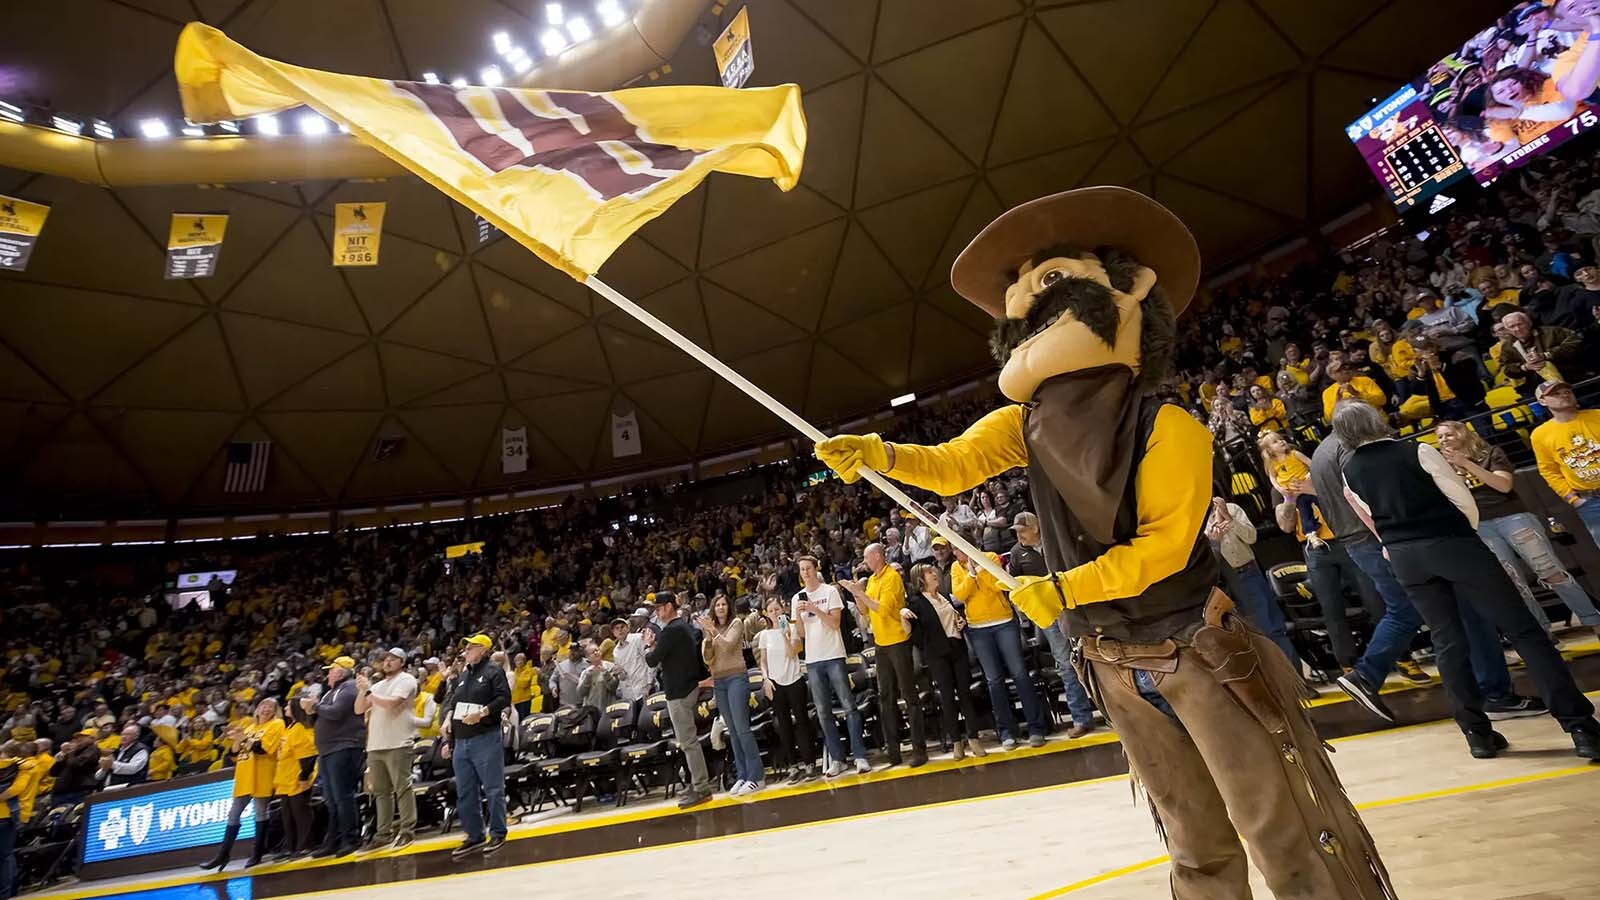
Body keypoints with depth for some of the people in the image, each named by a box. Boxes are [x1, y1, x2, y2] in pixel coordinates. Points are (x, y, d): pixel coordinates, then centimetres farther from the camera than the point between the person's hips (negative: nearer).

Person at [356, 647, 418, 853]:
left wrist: (368, 691, -8)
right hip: (375, 746, 8)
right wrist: (362, 691, 1)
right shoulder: (377, 686, 20)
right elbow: (359, 710, 17)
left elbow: (391, 703, -17)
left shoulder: (406, 680, -3)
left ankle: (407, 831, -1)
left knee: (402, 788, -7)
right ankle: (383, 834, 19)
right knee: (380, 791, 11)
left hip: (397, 744, -8)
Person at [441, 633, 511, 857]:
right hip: (461, 741, 8)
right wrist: (449, 716, 6)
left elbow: (504, 698, -13)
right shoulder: (463, 675, 18)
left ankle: (498, 834, 9)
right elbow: (452, 702, 23)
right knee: (465, 792, 13)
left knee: (493, 789, -2)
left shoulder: (493, 671, -4)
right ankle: (474, 836, 25)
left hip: (485, 739, -8)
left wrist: (481, 713, -22)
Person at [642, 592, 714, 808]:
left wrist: (648, 645, 1)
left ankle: (701, 788, 0)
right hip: (688, 687, 10)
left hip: (679, 692, -10)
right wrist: (655, 644, 8)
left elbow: (652, 661, -17)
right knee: (689, 739, 17)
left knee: (688, 742, -5)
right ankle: (698, 783, 24)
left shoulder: (671, 630, -18)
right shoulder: (684, 626, 12)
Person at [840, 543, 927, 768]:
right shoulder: (871, 579, 10)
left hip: (898, 642, -8)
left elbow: (884, 608, -23)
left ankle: (919, 749, 5)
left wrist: (861, 593, -21)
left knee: (909, 695, -2)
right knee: (886, 697, 11)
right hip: (881, 643, 8)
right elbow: (864, 611, 11)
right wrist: (856, 593, -4)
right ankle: (892, 749, 19)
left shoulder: (892, 577, -14)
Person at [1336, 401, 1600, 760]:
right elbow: (1464, 499, -3)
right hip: (1452, 543, -3)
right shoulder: (1417, 451, -8)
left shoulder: (1349, 472, 4)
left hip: (1403, 557, 4)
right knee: (1522, 628, 4)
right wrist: (1467, 534, 14)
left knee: (1446, 641, 12)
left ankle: (1477, 733, 15)